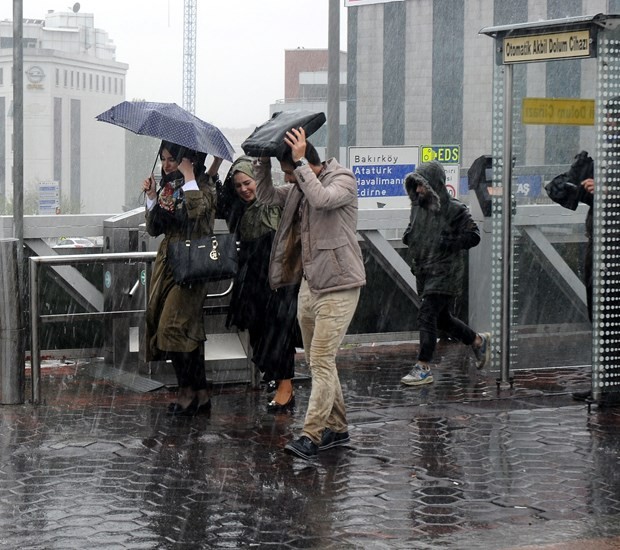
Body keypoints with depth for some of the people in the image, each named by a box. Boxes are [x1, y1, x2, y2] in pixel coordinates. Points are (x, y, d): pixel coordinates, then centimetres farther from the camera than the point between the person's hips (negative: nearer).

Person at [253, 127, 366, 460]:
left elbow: (322, 199, -31)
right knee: (317, 361, 13)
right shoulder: (298, 187, 11)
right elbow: (265, 195, 15)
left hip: (337, 286, -9)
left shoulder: (343, 181, -12)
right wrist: (263, 160, 1)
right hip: (309, 283, 9)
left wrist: (300, 161, -27)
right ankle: (337, 428, 22)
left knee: (321, 361, -12)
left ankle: (312, 435, -14)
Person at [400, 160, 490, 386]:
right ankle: (479, 341, 40)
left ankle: (423, 368, -8)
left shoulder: (454, 210, -12)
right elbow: (413, 228, 25)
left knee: (427, 316, -14)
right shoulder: (418, 206, 9)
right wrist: (408, 236, 2)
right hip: (424, 272, 8)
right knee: (442, 318, 18)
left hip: (444, 272, -8)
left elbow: (473, 236, -11)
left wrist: (448, 243, -20)